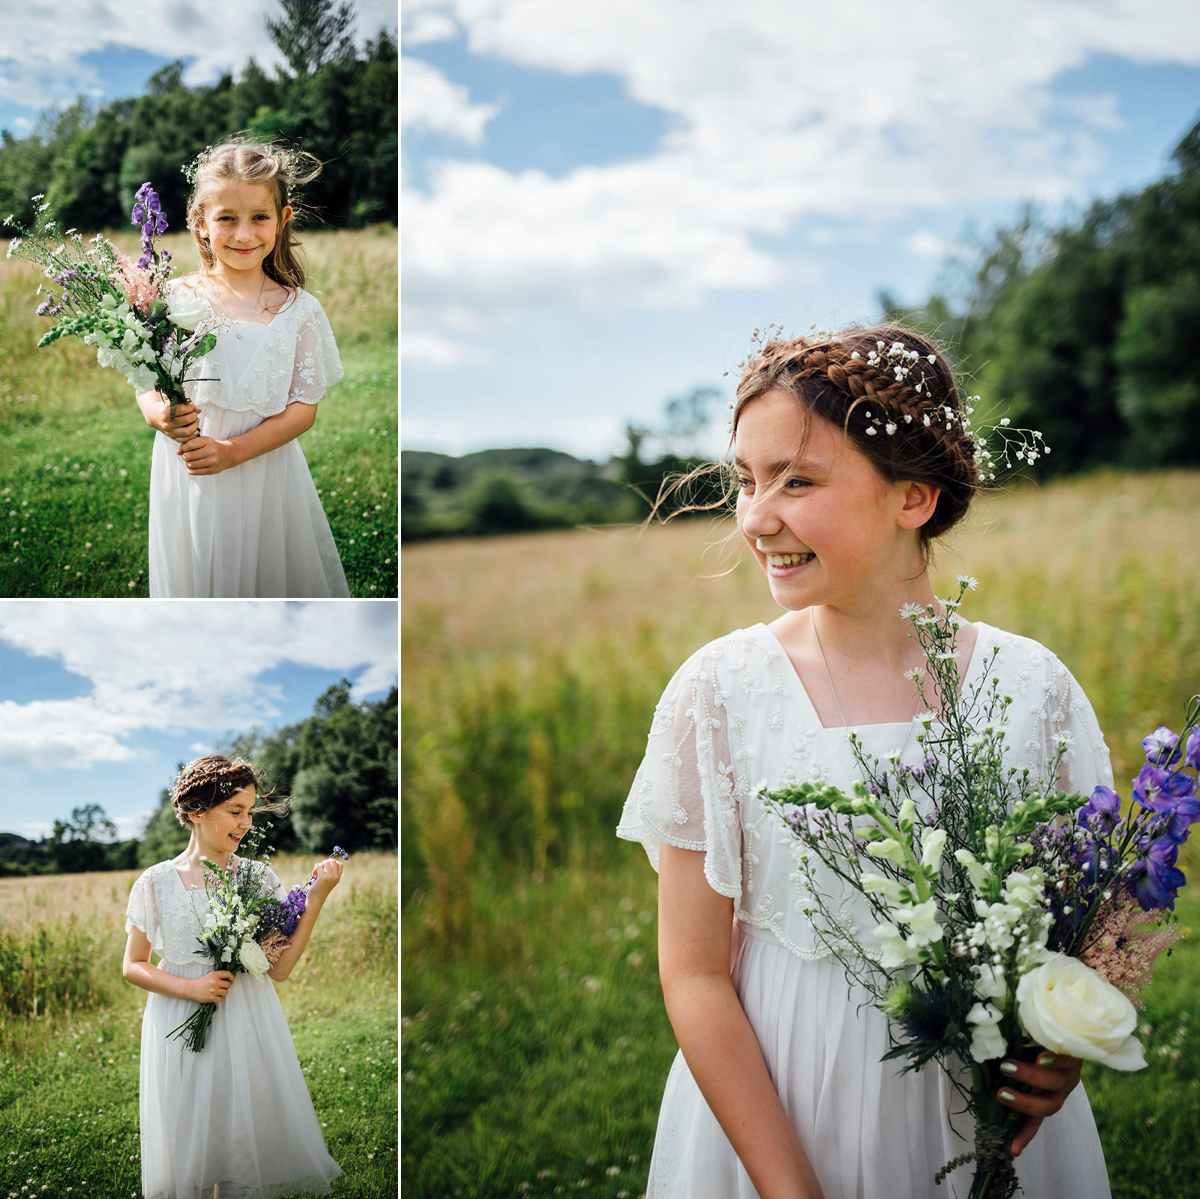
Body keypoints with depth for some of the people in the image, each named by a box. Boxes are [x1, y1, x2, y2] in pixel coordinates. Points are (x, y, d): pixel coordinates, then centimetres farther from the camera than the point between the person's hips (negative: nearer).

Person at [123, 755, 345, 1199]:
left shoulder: (260, 877, 1)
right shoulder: (156, 883, -2)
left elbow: (280, 967, -3)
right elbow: (133, 966, 3)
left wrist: (316, 898, -10)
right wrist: (191, 987, -13)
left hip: (248, 1027, 1)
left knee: (246, 1143, 5)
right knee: (187, 1158, 6)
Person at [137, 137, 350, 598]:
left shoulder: (298, 310, -5)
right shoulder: (174, 299, -4)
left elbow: (303, 409, -7)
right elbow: (145, 384, 2)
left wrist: (231, 450, -18)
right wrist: (159, 415, -21)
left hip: (265, 474, -1)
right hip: (186, 476, 1)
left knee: (269, 577, 12)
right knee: (192, 580, 15)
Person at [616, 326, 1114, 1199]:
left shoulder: (1033, 688, -8)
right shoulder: (720, 692, -11)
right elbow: (695, 973, -9)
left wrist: (1063, 1057, -15)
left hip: (988, 1127, 1)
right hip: (766, 1110, -1)